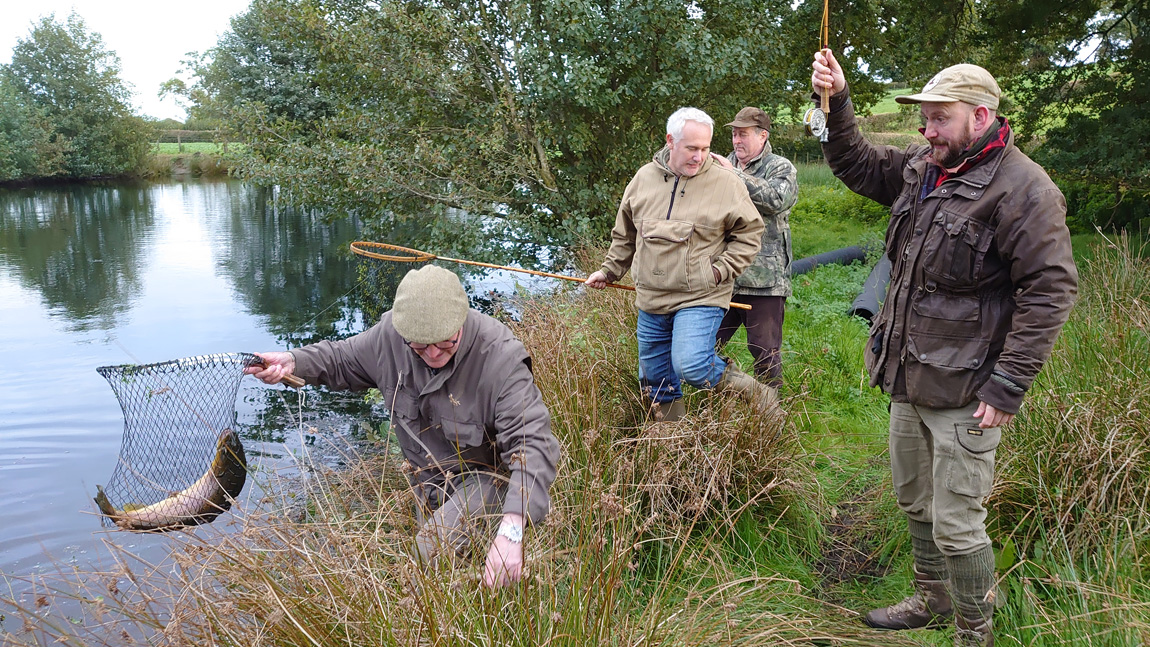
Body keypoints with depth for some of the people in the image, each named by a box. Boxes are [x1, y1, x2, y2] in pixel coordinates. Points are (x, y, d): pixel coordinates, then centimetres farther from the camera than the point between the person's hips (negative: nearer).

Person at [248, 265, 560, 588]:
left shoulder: (500, 358, -34)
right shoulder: (390, 333, -17)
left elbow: (532, 443, -42)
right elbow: (341, 359, 5)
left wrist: (512, 528, -55)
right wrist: (292, 362, -17)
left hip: (487, 477, -6)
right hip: (427, 479, 6)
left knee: (432, 552, -26)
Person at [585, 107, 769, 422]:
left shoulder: (725, 183, -6)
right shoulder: (644, 178, 5)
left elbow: (749, 232, 1)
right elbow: (625, 235, 18)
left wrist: (722, 270, -9)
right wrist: (608, 271, 18)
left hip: (700, 298, -5)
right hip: (651, 301, 5)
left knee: (690, 366, -22)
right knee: (655, 379, 12)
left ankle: (750, 390, 3)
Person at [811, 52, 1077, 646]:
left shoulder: (1022, 189, -17)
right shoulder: (921, 167, 7)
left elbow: (1049, 290, -20)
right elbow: (855, 165, 19)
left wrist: (1009, 385, -21)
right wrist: (836, 103, 3)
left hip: (964, 395, -8)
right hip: (908, 380, 8)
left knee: (956, 525, 1)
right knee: (915, 503, 23)